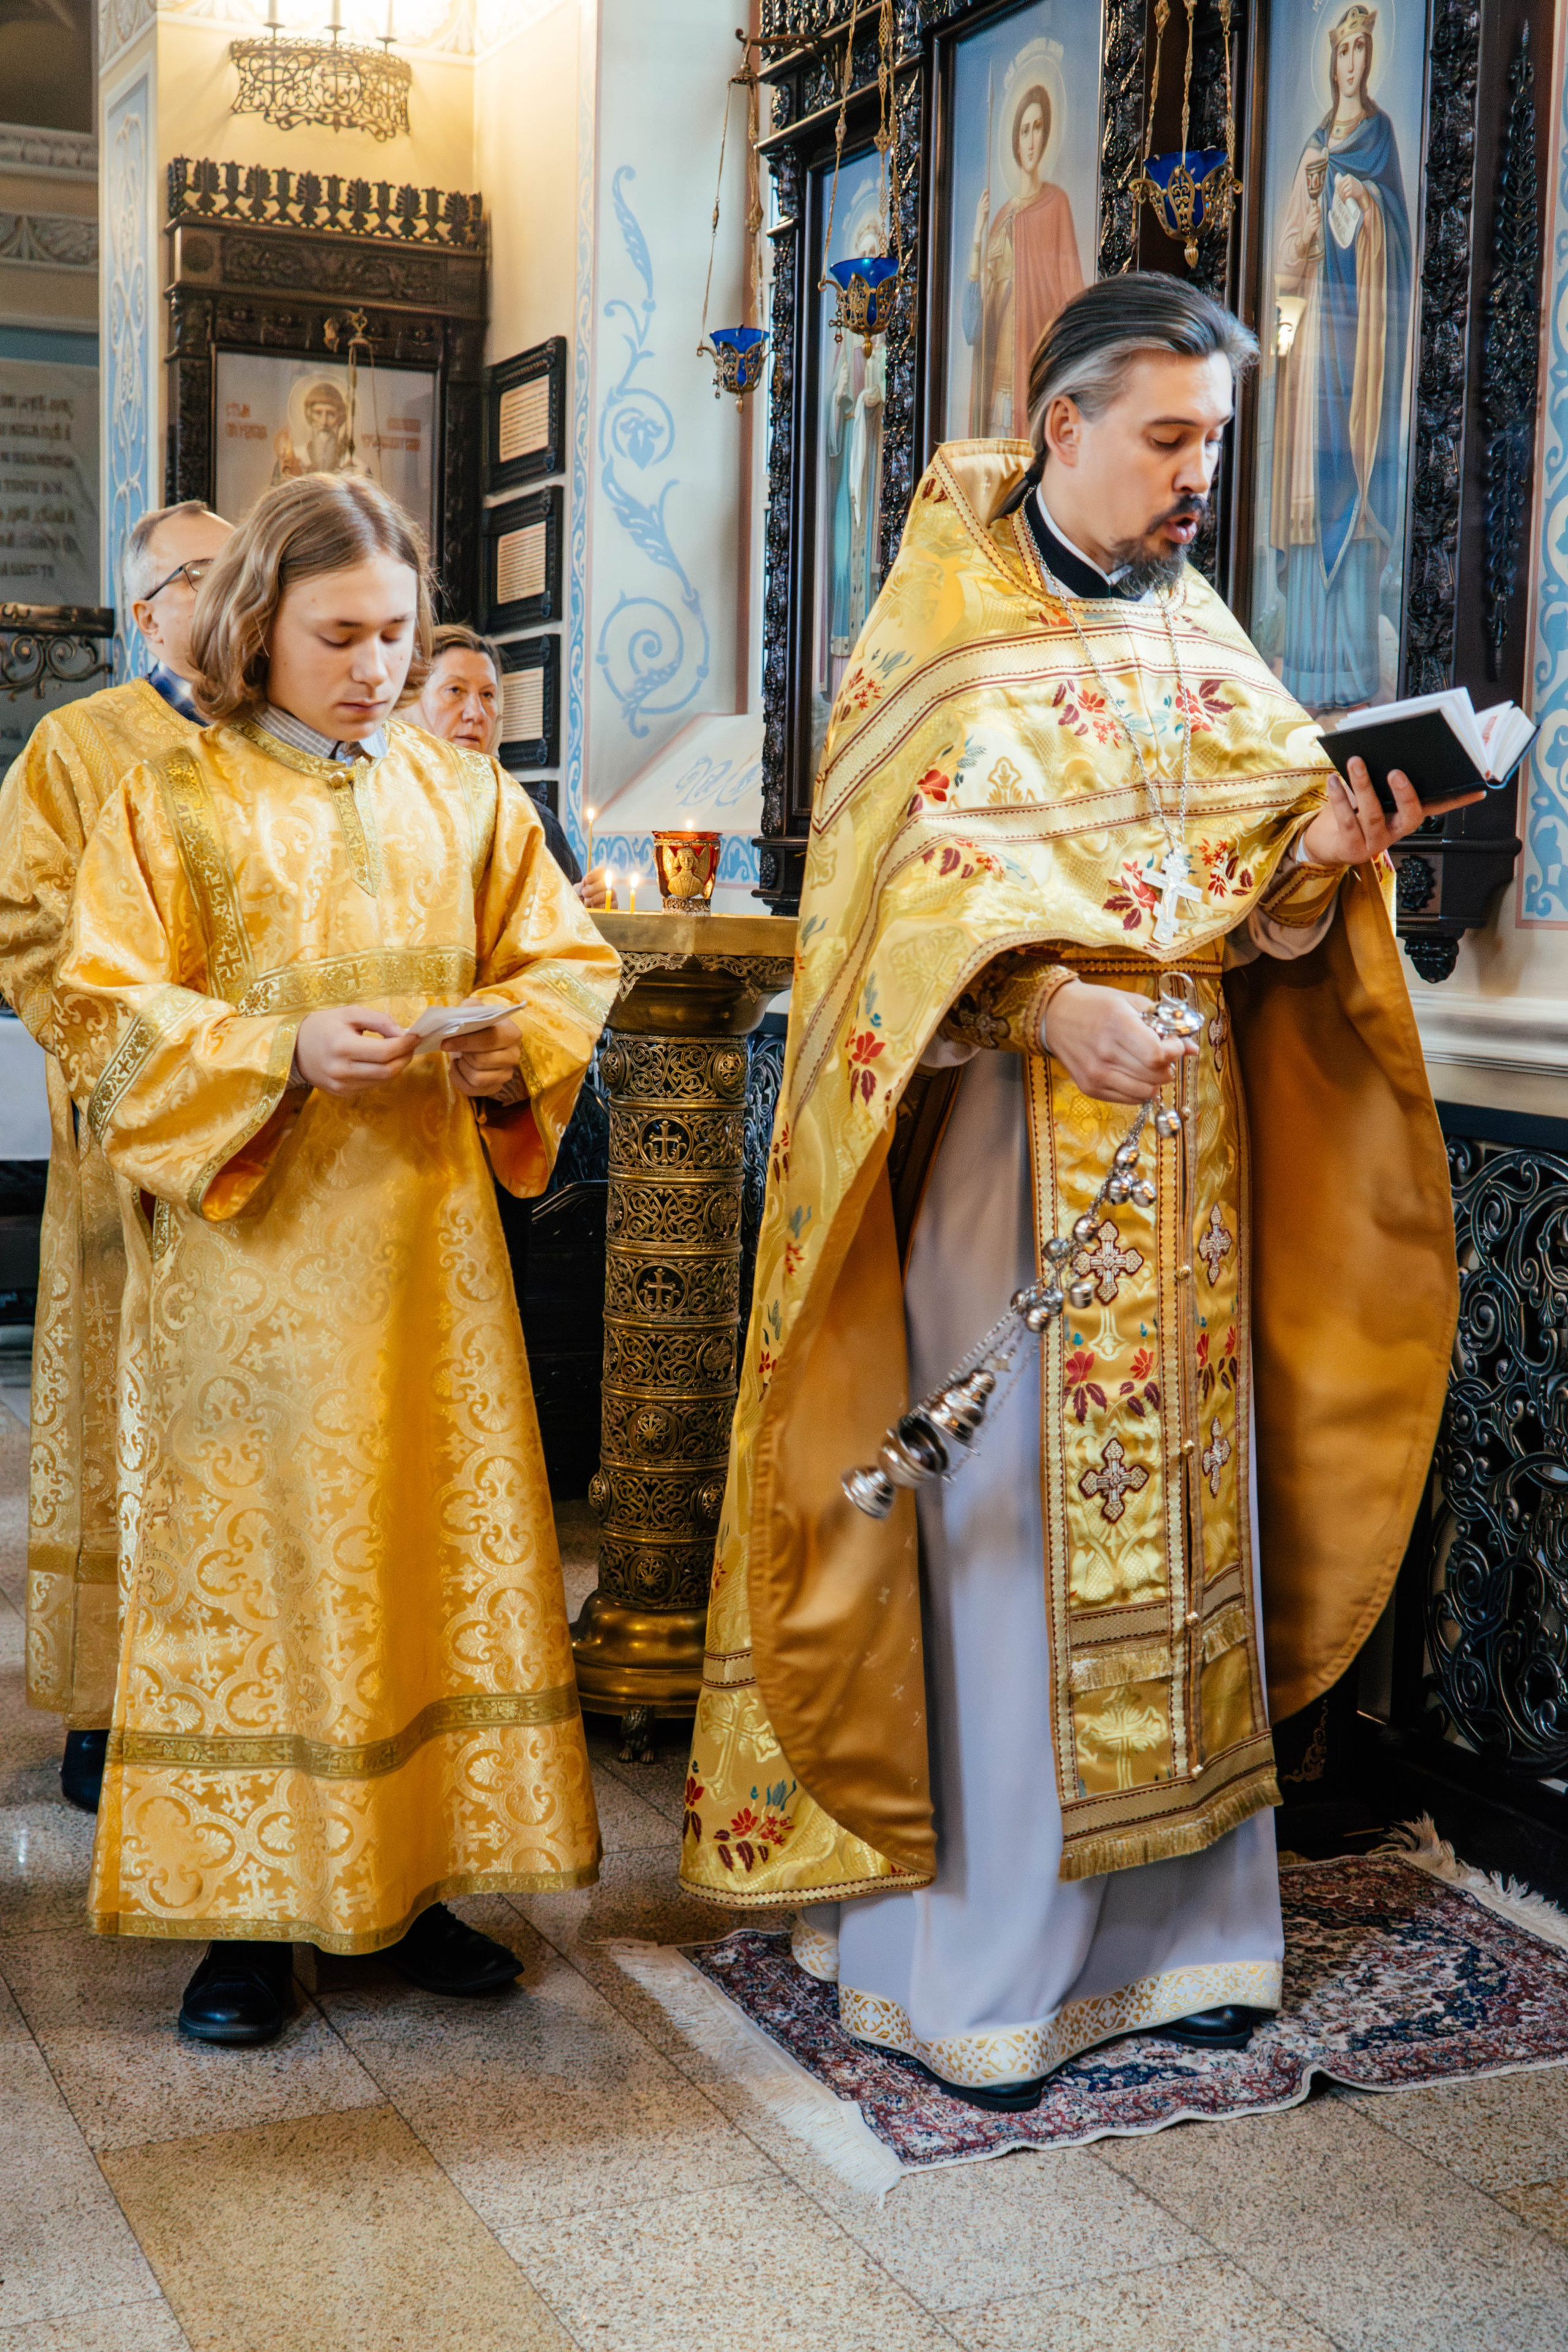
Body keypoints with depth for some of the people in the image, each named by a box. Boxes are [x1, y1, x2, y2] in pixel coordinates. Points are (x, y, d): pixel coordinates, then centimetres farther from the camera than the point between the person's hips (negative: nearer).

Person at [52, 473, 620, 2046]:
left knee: (444, 1542, 6)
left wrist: (515, 1046, -9)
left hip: (428, 1231, 4)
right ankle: (244, 1908, 12)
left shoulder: (462, 795, 10)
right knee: (255, 1556, 1)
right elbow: (106, 1017, -5)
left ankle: (416, 1881, 19)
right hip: (254, 1245, -3)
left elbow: (565, 962, 13)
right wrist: (286, 1052, -20)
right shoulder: (173, 804, 0)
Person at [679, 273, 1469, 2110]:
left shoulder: (1193, 631, 14)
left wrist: (1322, 848, -10)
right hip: (1009, 1148, -5)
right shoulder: (939, 633, -2)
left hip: (1187, 1144, 6)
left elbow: (1247, 866, 11)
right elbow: (897, 883, -10)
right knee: (1004, 1523, -4)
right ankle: (975, 1972, 9)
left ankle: (1168, 1923, 21)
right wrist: (1044, 1006, -24)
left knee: (1178, 1510, 8)